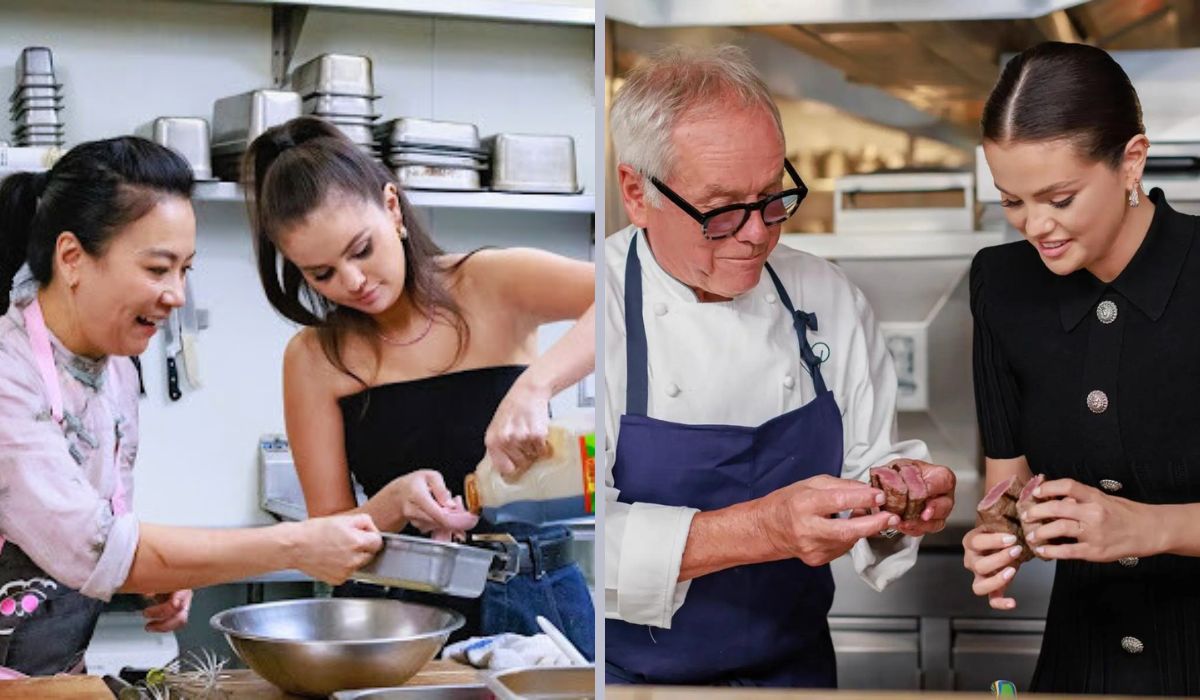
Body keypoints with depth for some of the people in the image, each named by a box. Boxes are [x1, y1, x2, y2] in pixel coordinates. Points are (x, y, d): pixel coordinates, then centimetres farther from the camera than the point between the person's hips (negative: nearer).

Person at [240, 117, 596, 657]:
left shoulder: (492, 287, -3)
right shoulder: (314, 359, 3)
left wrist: (534, 385, -33)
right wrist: (395, 503, -18)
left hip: (536, 597, -2)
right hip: (396, 605, 2)